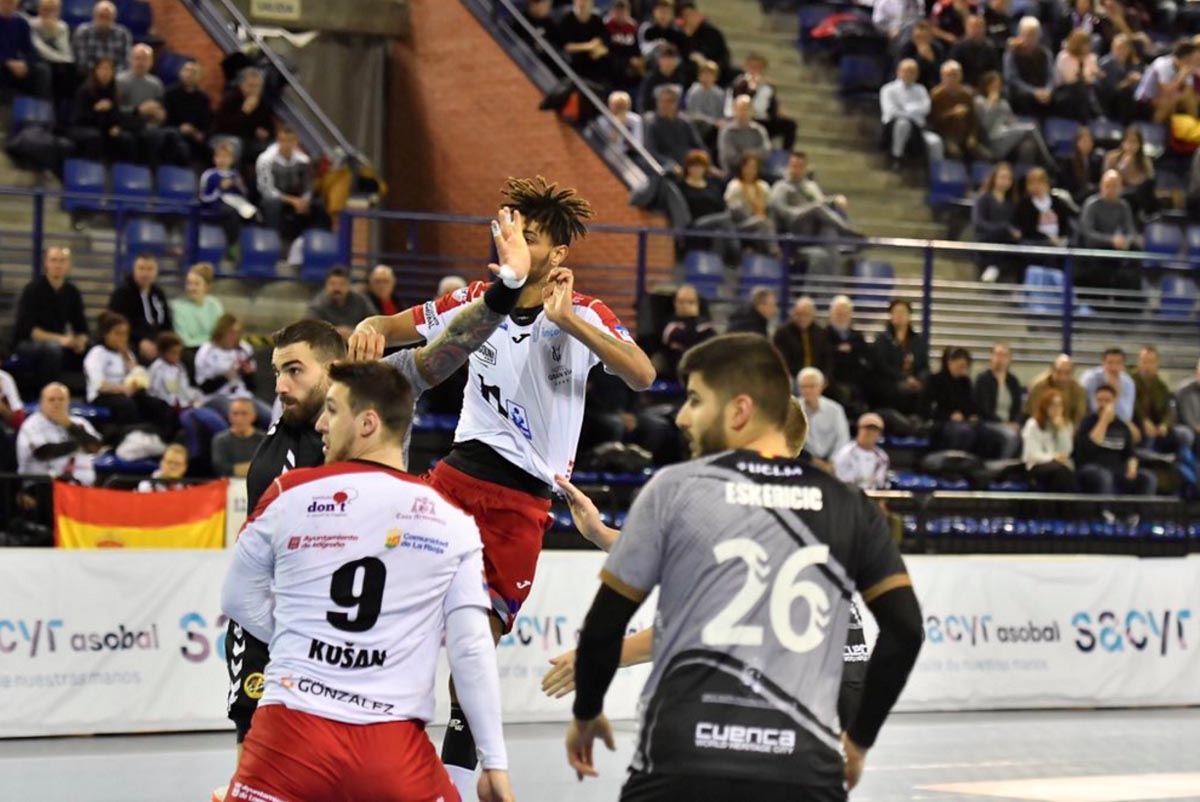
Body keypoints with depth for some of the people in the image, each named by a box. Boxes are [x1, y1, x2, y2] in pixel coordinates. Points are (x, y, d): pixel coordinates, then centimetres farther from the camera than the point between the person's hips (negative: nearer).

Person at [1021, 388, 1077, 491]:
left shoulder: (1066, 425, 14)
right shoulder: (1033, 425, 0)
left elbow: (1066, 452, 1)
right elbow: (1033, 455, -9)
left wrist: (1061, 429, -7)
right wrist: (1053, 458, -23)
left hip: (1060, 465, 4)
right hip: (1038, 467, -4)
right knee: (1060, 470, -38)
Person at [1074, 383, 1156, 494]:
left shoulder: (1122, 426, 13)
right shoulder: (1088, 422, 0)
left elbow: (1130, 454, 18)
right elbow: (1089, 448, -17)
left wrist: (1132, 467, -6)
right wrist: (1104, 421, -15)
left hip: (1116, 472, 5)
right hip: (1090, 470, -5)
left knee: (1148, 479, -18)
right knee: (1104, 477, -39)